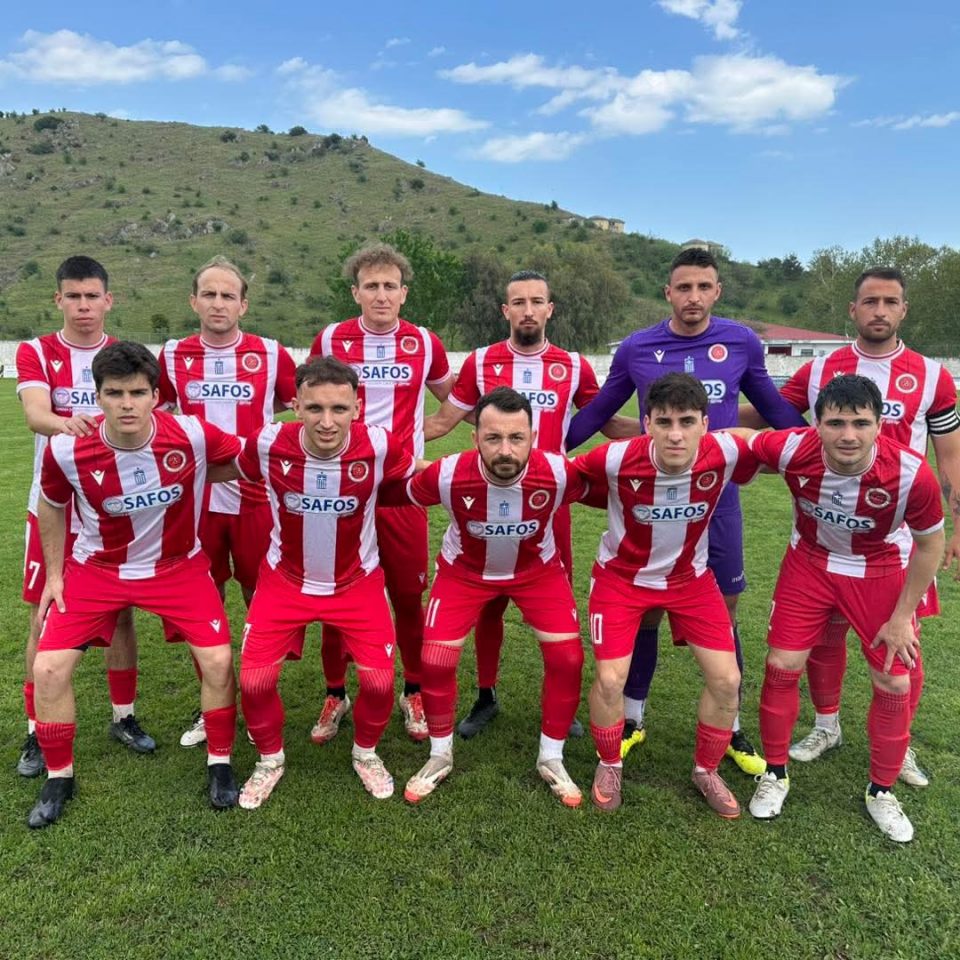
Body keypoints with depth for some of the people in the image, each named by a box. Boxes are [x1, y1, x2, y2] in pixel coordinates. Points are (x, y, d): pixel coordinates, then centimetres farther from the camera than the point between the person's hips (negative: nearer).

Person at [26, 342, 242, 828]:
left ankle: (220, 764, 15)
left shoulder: (193, 435, -26)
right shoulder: (66, 451, -21)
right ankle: (58, 777, 20)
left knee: (218, 661, -10)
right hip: (96, 569, 1)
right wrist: (54, 574, 4)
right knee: (49, 668, -6)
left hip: (179, 566, -1)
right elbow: (51, 507, 0)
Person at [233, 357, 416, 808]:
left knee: (379, 680, -6)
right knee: (254, 679, -6)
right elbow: (238, 472, 3)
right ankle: (270, 759, 25)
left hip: (357, 581, 0)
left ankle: (366, 753, 27)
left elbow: (417, 480, -2)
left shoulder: (380, 446, -24)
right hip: (285, 579, 1)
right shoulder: (267, 444, -22)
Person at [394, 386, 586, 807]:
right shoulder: (447, 475, -34)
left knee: (567, 657, -9)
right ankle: (440, 756, 19)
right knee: (435, 659, -9)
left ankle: (551, 759, 16)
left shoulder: (558, 473, -32)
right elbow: (399, 493, -11)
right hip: (464, 570, 0)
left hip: (538, 569, 1)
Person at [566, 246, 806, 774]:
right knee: (646, 611, 8)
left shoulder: (742, 343, -2)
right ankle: (632, 719, 27)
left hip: (718, 497, 1)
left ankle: (730, 729, 26)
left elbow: (773, 406, 13)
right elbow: (598, 410, 9)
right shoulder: (636, 348, -3)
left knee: (723, 615, 9)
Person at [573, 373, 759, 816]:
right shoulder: (616, 459, -31)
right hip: (622, 576, -2)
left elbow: (756, 463, -1)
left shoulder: (726, 453, -25)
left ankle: (706, 771, 26)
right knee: (610, 680, -9)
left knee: (726, 679, -2)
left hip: (691, 577, 2)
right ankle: (609, 766, 23)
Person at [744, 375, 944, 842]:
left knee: (895, 685, 3)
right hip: (810, 562, 1)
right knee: (781, 667, -1)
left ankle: (881, 792, 28)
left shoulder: (911, 474, -32)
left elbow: (930, 543, -13)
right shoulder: (791, 449, -32)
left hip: (881, 573, 0)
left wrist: (901, 617, -8)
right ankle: (775, 774, 23)